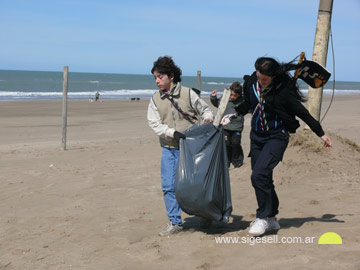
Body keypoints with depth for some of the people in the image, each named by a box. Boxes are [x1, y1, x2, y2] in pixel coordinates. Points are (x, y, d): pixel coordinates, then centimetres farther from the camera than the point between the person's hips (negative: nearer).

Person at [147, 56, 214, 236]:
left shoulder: (188, 93, -2)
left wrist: (208, 118, -13)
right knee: (168, 186, -1)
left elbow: (204, 109, 10)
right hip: (169, 149, 2)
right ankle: (175, 222, 10)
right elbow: (154, 123, -3)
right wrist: (172, 132, -18)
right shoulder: (155, 99, 4)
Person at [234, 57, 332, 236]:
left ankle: (263, 217, -7)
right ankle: (272, 219, 19)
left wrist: (321, 134, -2)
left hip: (276, 137, -6)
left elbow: (303, 113, -8)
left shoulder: (283, 91, -17)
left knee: (259, 175, -20)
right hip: (256, 137, 6)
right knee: (263, 179, 7)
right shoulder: (251, 83, -2)